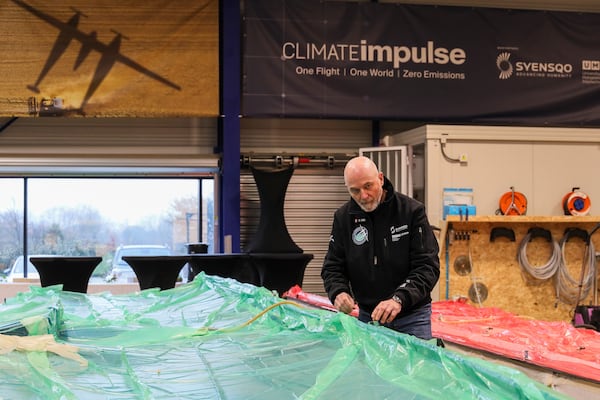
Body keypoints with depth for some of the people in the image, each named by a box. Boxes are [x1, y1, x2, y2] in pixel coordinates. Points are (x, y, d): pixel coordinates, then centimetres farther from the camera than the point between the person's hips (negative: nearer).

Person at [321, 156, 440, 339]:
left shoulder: (412, 211, -12)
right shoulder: (343, 217, 0)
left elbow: (427, 266, -16)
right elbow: (332, 267, 5)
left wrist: (399, 299, -31)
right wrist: (339, 292, -18)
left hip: (411, 317, -3)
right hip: (367, 316, 3)